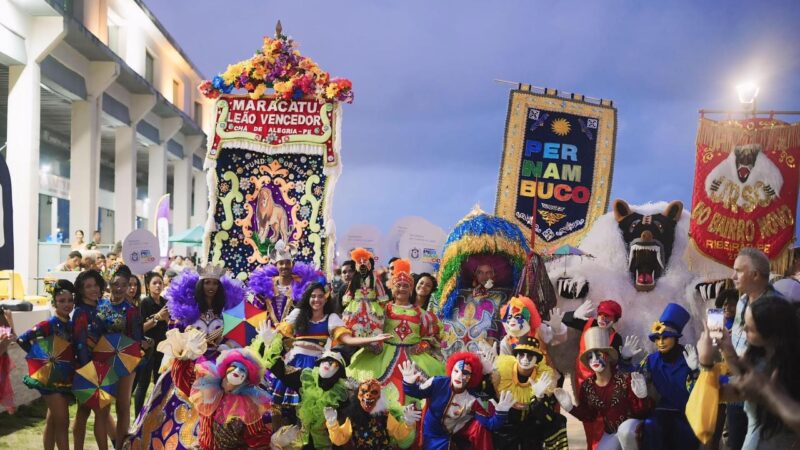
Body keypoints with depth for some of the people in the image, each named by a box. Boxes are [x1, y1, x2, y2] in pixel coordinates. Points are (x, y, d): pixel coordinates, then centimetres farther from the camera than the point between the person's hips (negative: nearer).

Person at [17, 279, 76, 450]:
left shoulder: (72, 325, 7)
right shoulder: (49, 324, -13)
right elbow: (22, 340, -17)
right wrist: (40, 357, -12)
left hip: (66, 377, 6)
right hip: (51, 377, -6)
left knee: (52, 421, 14)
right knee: (62, 422, -7)